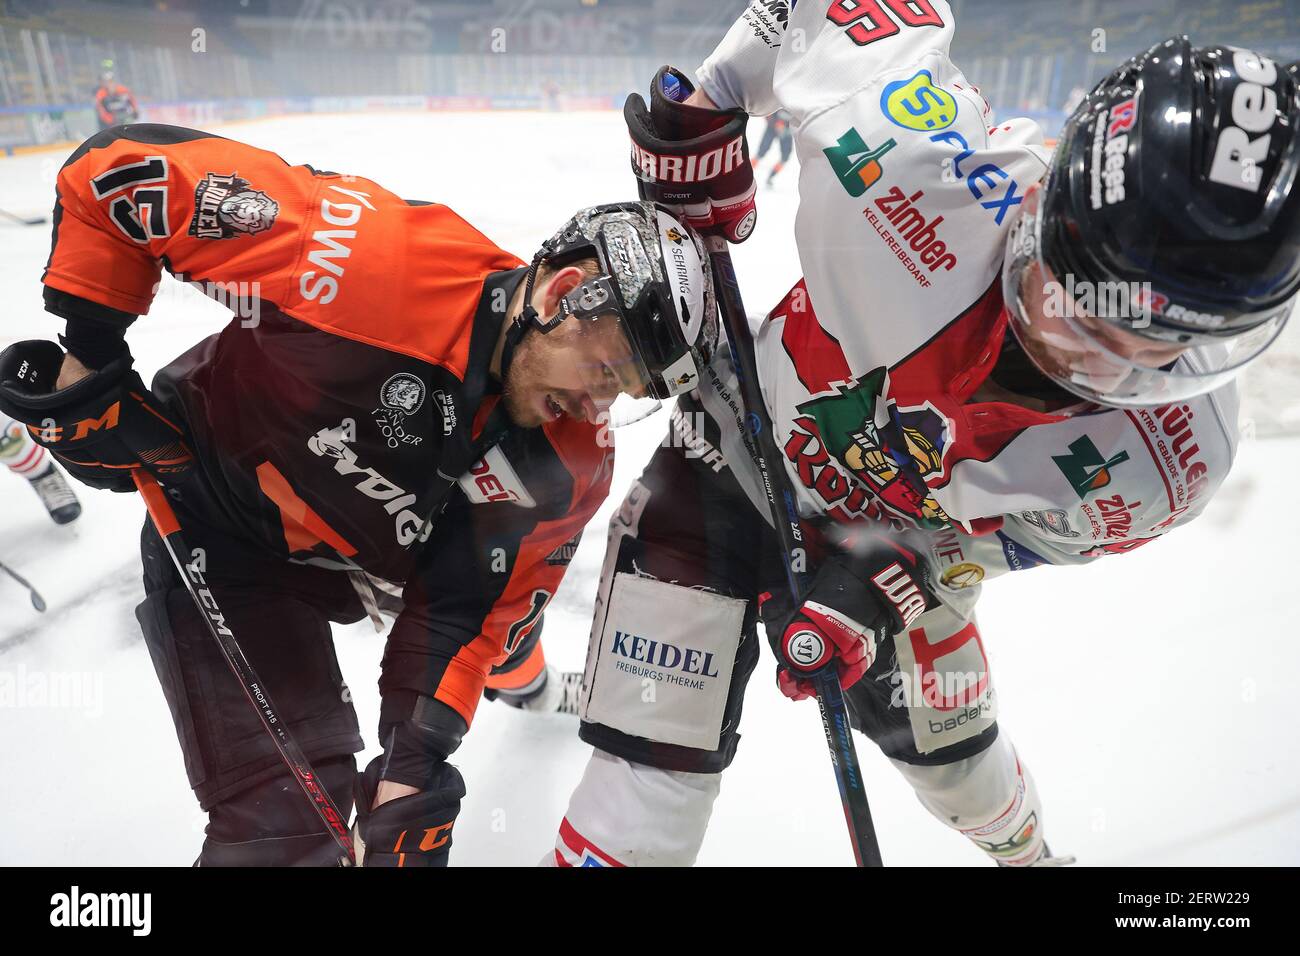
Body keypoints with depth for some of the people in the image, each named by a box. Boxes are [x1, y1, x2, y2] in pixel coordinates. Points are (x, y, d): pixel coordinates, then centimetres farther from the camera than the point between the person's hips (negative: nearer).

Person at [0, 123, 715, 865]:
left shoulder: (571, 470, -20)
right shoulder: (374, 258, -36)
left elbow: (465, 611, -14)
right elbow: (123, 168, -24)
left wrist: (416, 763, -21)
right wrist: (91, 350, -19)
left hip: (381, 546, 5)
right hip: (217, 538, -4)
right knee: (285, 819, -10)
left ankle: (519, 678, 60)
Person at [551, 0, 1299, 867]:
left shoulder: (1171, 462, -25)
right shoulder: (924, 168, -36)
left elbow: (1009, 537, -9)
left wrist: (883, 575, -23)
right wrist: (710, 96, -16)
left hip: (896, 540, 3)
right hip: (738, 457, -2)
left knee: (949, 742, 25)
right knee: (658, 771, -5)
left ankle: (1024, 846, 64)